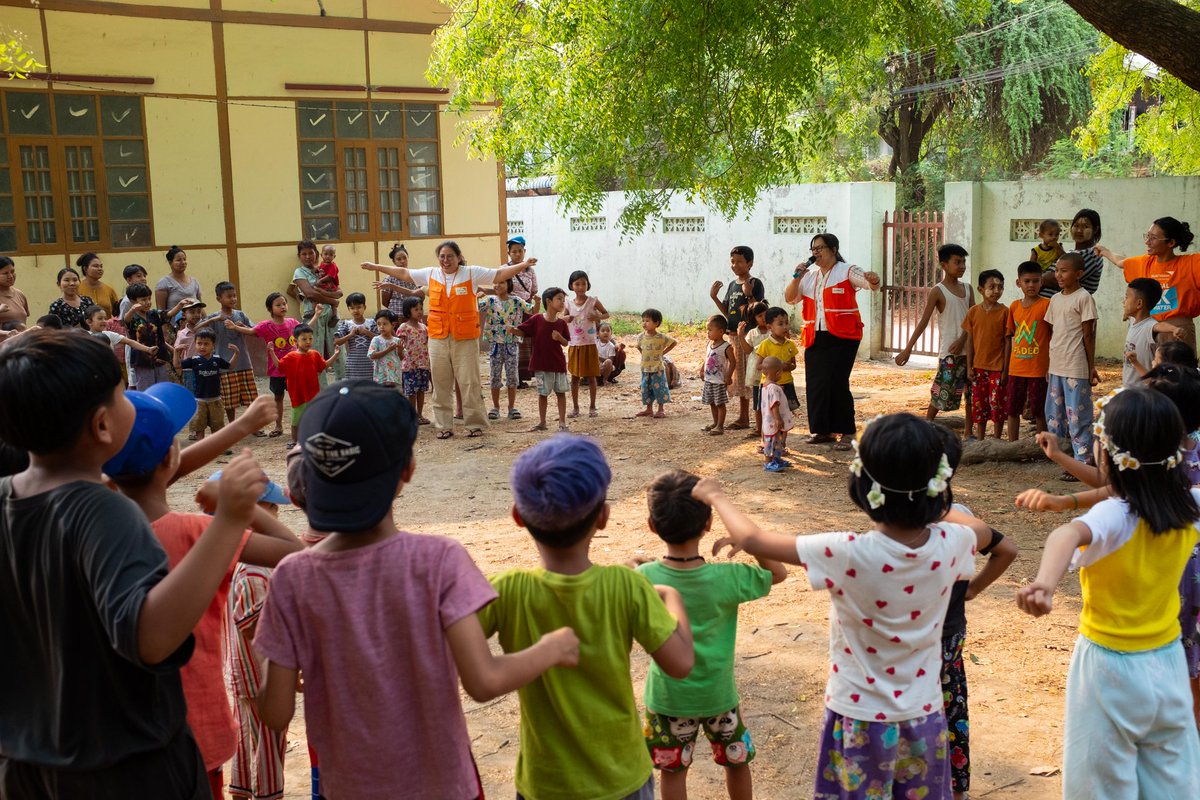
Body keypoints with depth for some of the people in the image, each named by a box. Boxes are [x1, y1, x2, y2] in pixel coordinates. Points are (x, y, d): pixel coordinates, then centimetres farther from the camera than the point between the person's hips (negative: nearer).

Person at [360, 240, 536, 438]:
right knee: (441, 384, 7)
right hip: (438, 338, 3)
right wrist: (376, 267, 22)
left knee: (469, 382, 0)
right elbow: (403, 273, 18)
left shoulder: (472, 273, 1)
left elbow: (500, 274, 0)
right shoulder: (430, 274, 8)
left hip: (465, 338, -3)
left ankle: (475, 424, 9)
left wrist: (523, 265, -9)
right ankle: (444, 426, 16)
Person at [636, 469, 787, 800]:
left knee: (673, 771, 18)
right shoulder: (726, 578, -21)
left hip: (668, 698, 0)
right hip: (718, 695, 0)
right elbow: (779, 573, -5)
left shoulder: (644, 577, -21)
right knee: (737, 761, 23)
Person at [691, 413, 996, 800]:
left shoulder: (849, 555, -28)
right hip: (924, 718, 3)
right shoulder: (950, 543, -16)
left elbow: (752, 540, -19)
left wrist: (715, 496, -2)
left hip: (861, 721, -3)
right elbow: (984, 531, 11)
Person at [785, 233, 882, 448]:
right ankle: (823, 430, 17)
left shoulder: (847, 271, -1)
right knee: (815, 384, 4)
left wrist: (873, 281, -39)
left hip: (842, 338, -6)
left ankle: (847, 432, 1)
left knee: (837, 383, -9)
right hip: (815, 339, 6)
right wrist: (796, 277, -4)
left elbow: (871, 284, -15)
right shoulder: (809, 275, 16)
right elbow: (789, 298, 12)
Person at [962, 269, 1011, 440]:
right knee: (979, 404, 10)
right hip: (978, 366, 3)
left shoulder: (1004, 311, -6)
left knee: (997, 403, 2)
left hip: (997, 367, -3)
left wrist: (1006, 369, -7)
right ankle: (980, 440, 21)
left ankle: (996, 440, 16)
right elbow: (970, 340, 5)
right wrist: (969, 367, 2)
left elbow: (1008, 341, -5)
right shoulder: (973, 311, 1)